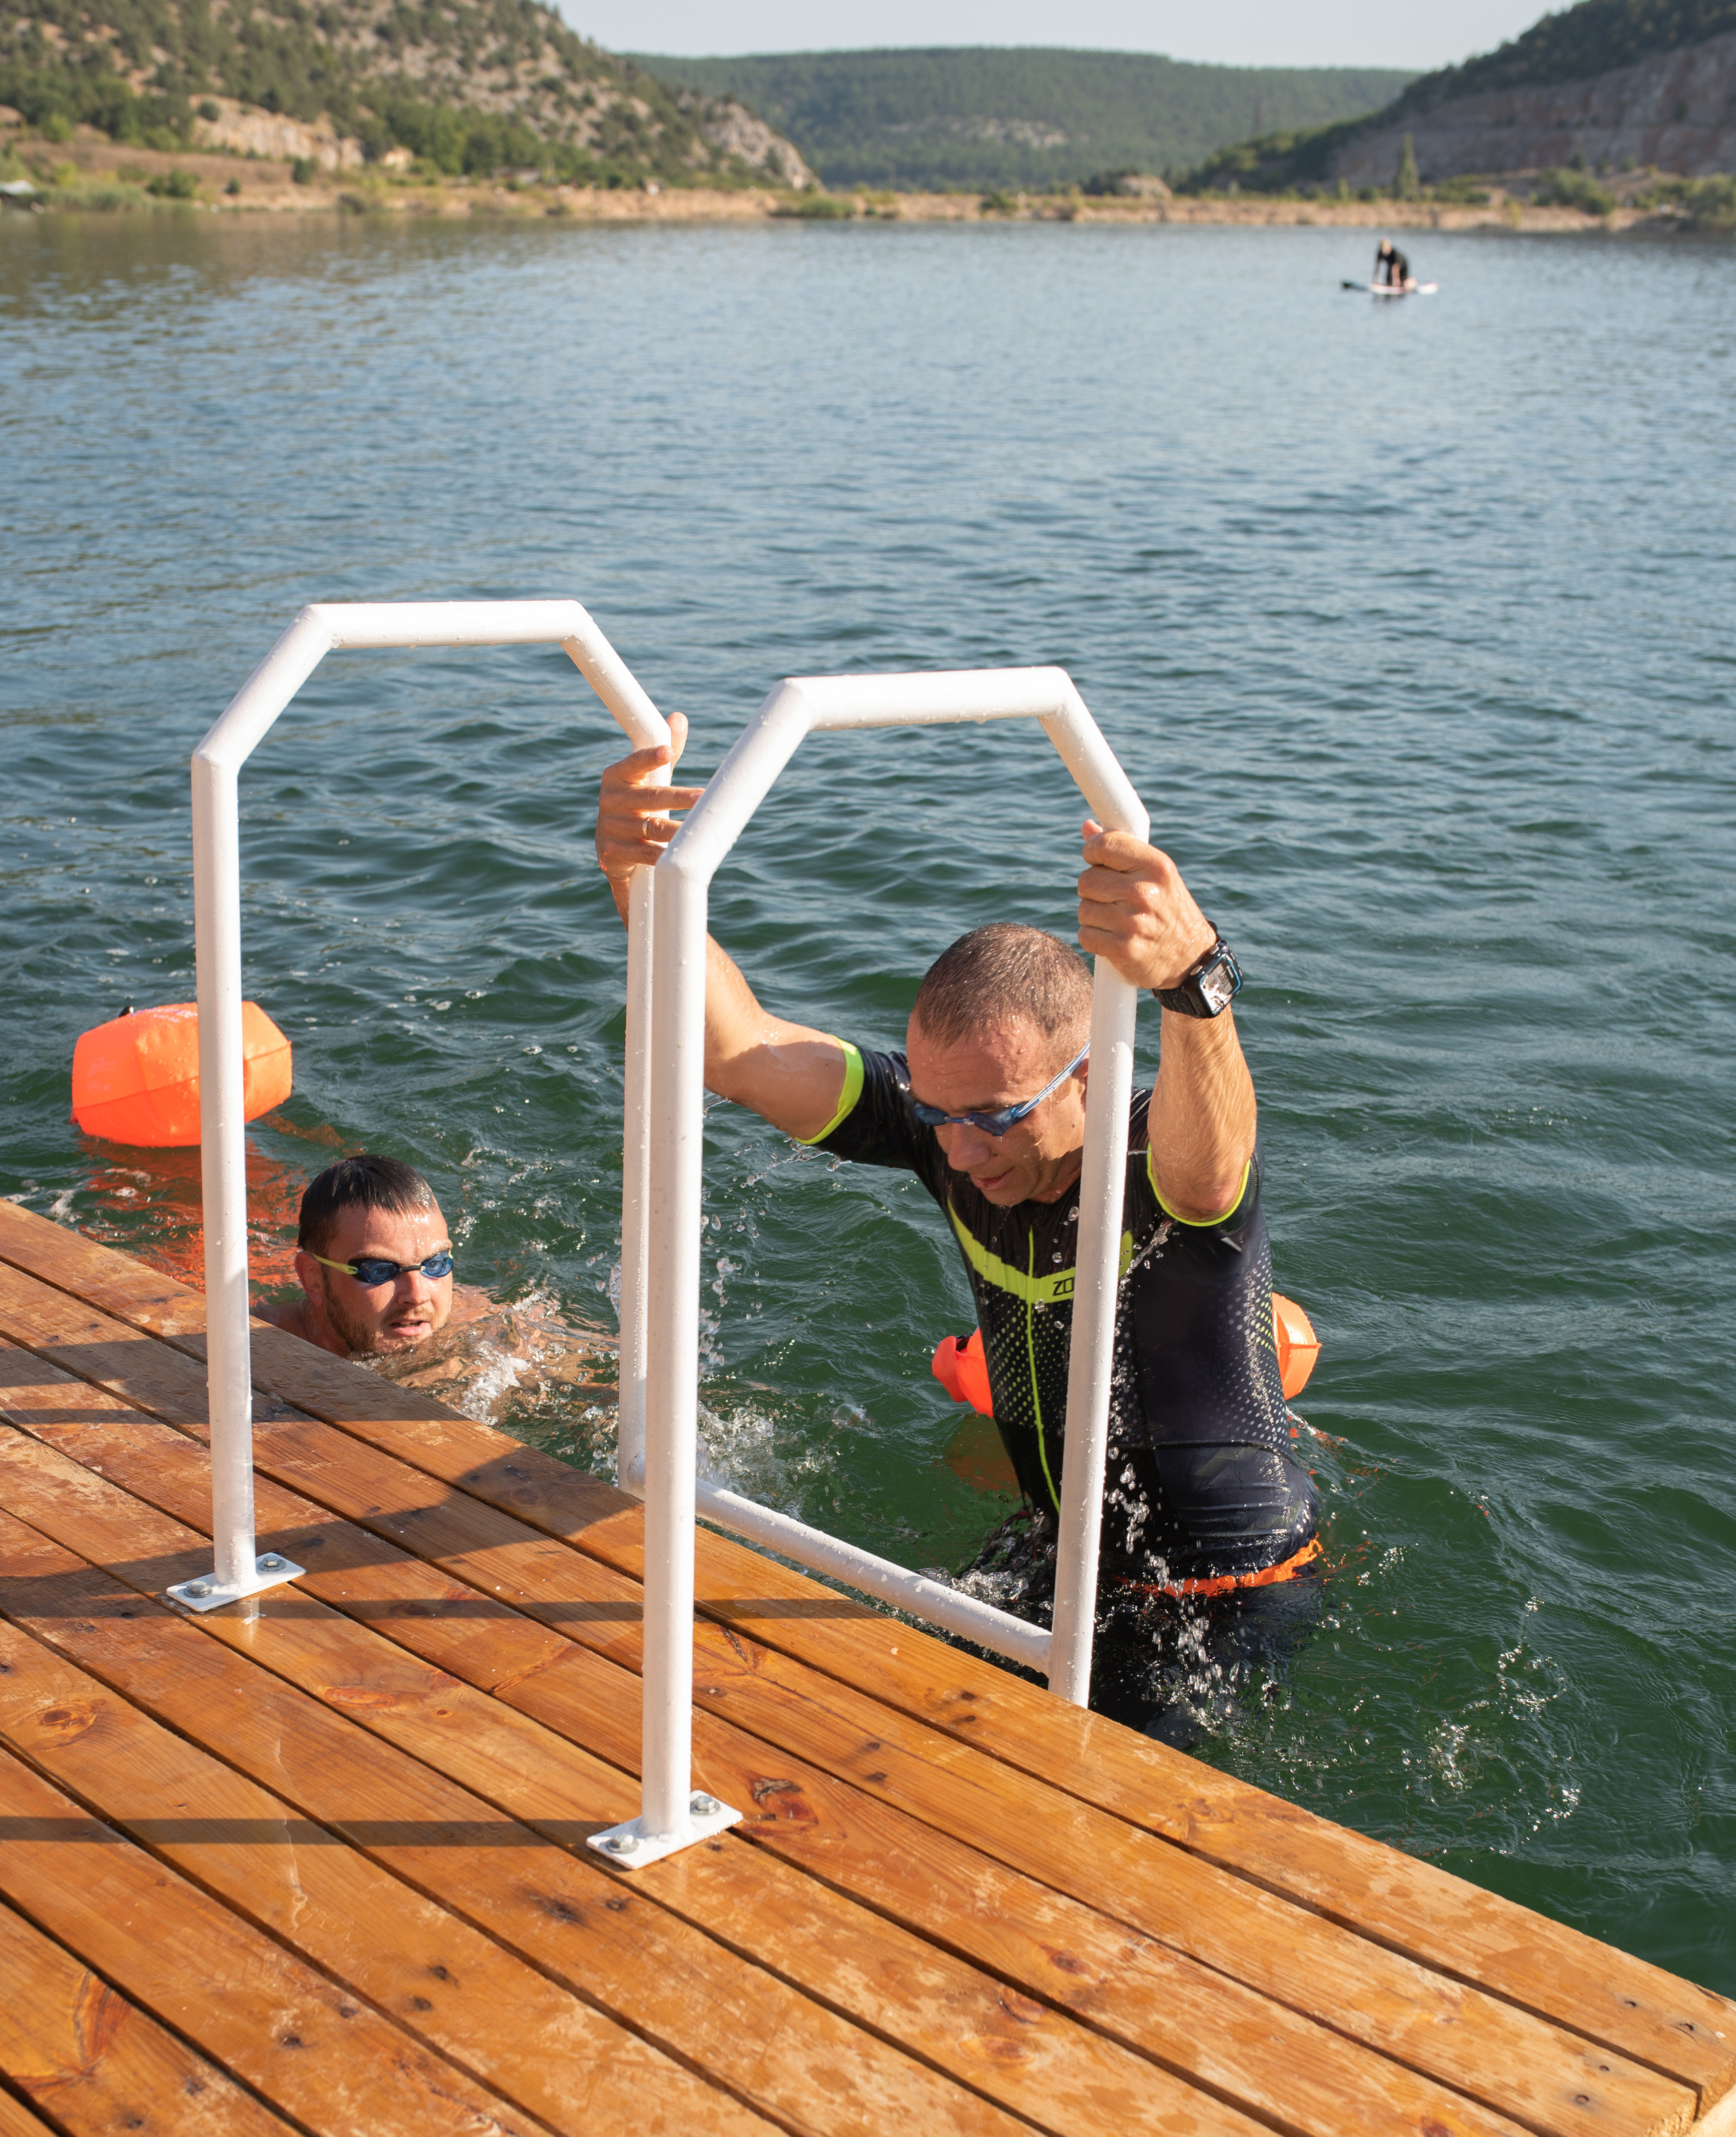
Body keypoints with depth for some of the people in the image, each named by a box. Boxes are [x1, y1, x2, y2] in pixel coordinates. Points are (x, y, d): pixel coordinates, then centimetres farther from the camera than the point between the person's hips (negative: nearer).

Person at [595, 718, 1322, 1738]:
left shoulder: (1166, 1162, -30)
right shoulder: (947, 1121, -14)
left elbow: (1204, 1155, -56)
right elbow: (734, 1050, -23)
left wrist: (1194, 976, -78)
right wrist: (642, 880, -40)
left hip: (1229, 1601, -6)